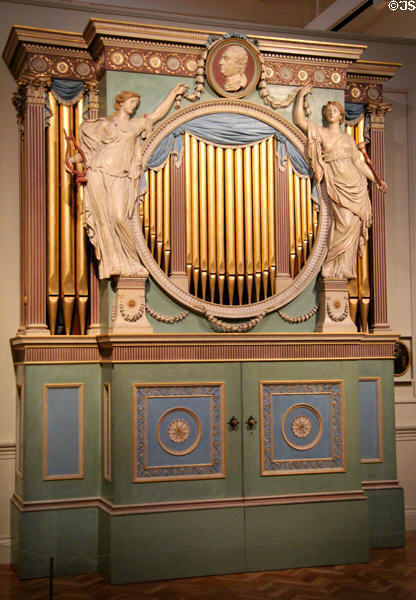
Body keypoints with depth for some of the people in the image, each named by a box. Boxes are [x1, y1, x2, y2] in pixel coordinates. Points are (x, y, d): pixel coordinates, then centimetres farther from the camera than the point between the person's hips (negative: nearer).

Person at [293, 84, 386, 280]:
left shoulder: (348, 138, 18)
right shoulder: (320, 133, 8)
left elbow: (359, 162, 20)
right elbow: (299, 120, -4)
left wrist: (376, 180, 18)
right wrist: (301, 96, -3)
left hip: (356, 184, 3)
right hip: (338, 185, -3)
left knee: (353, 225, -3)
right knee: (344, 223, -14)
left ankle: (344, 269, 3)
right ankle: (333, 267, -6)